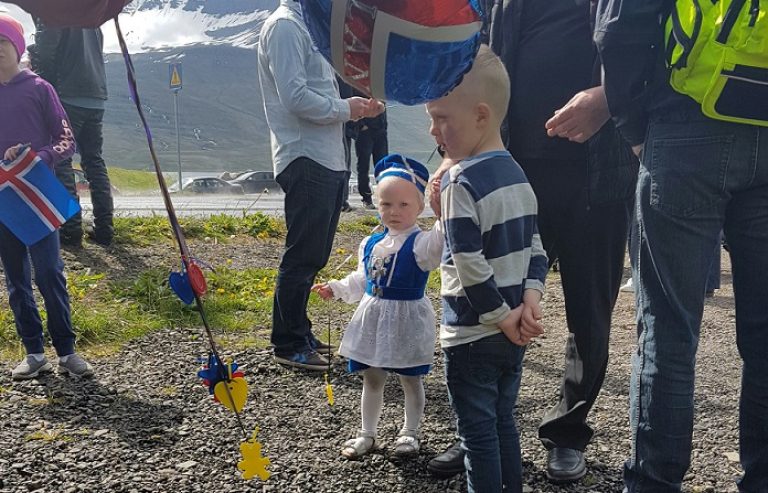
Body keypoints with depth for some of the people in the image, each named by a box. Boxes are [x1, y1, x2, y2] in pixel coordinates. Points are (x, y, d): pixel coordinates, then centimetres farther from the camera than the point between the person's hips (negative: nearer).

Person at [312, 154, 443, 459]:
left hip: (407, 321, -5)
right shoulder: (371, 244, 5)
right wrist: (337, 289, 5)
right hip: (373, 319, 5)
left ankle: (410, 432, 31)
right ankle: (367, 434, 31)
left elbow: (440, 243, -38)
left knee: (410, 379, 12)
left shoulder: (420, 243, -15)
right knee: (371, 378, 15)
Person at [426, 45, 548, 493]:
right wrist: (530, 297, -3)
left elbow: (470, 265, -23)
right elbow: (535, 246, 7)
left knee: (479, 434, 6)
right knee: (504, 424, 20)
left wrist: (502, 316, -13)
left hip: (472, 335, -8)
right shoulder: (517, 175, 6)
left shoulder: (462, 182, -19)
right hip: (514, 335, 8)